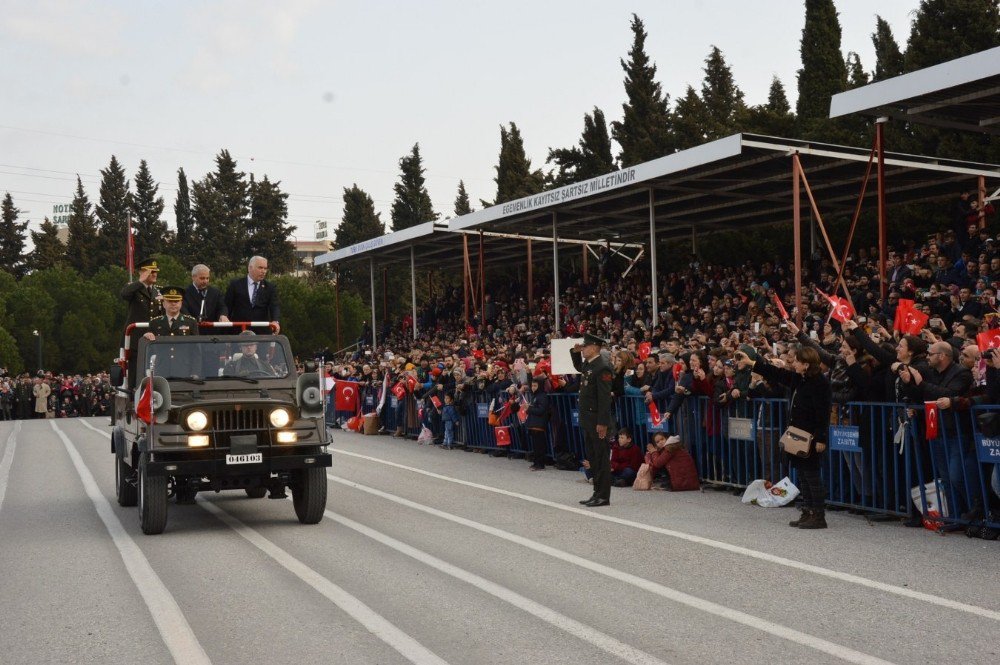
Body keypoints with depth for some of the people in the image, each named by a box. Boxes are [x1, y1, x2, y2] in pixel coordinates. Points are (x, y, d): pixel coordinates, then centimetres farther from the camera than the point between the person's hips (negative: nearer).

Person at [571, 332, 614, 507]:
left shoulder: (602, 368, -15)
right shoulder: (587, 365, 12)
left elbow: (605, 397, -20)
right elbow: (578, 367, 38)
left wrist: (602, 423, -23)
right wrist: (575, 352, 19)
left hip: (597, 419, -9)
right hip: (587, 419, 9)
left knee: (601, 458, -4)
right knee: (592, 457, 13)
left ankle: (603, 496, 0)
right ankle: (597, 493, 20)